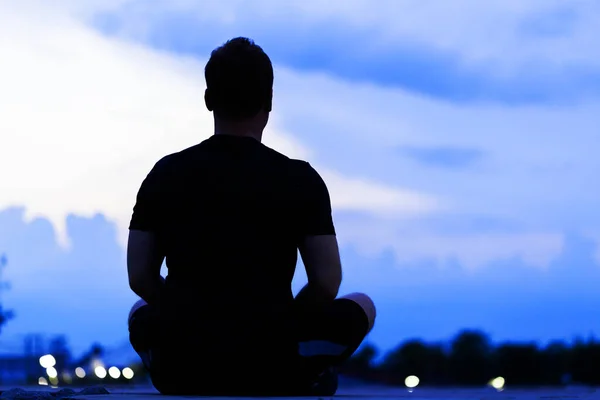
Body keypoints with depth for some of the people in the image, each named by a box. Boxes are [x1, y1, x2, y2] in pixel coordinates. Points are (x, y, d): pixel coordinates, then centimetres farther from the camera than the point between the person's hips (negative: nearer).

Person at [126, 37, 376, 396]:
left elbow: (140, 279, 4)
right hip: (271, 371, -2)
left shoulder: (166, 175, 3)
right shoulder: (300, 180, -3)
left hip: (181, 370, 2)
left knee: (143, 313, 37)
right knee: (360, 308, 24)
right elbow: (326, 286, -5)